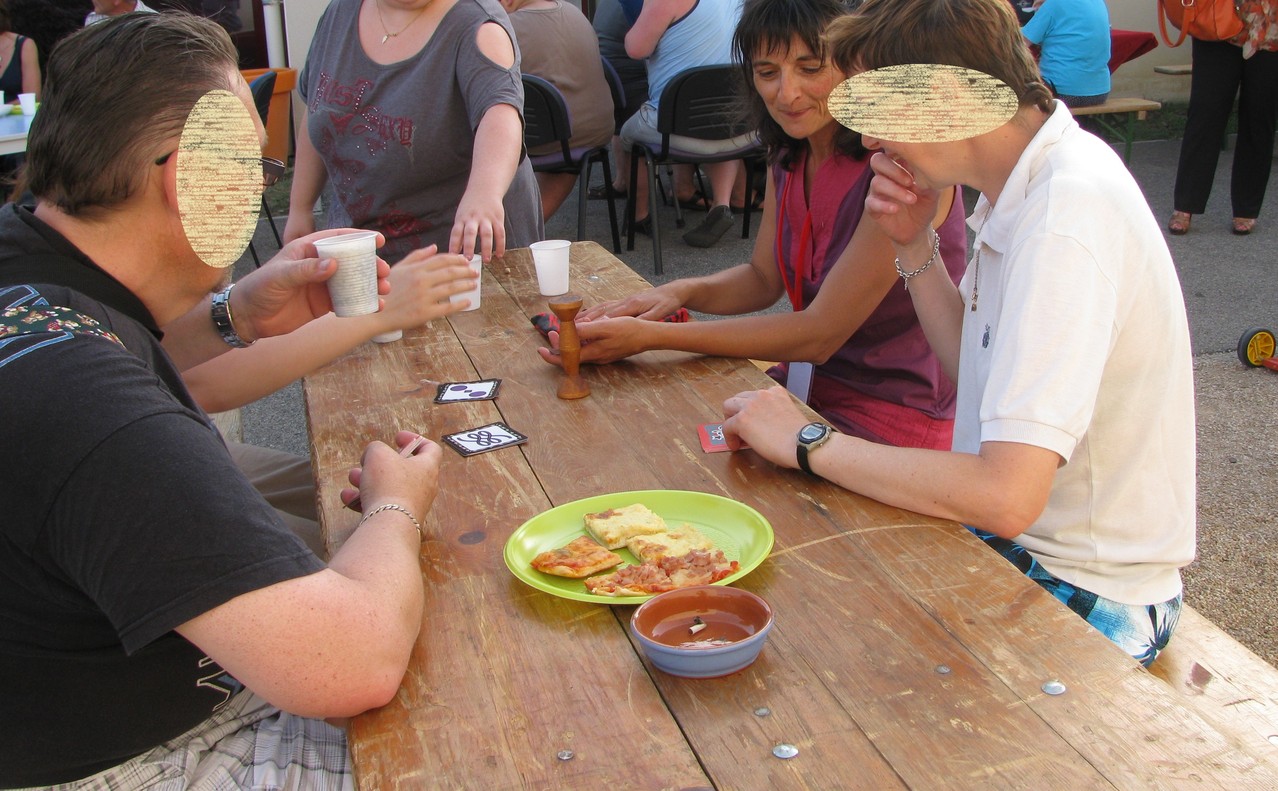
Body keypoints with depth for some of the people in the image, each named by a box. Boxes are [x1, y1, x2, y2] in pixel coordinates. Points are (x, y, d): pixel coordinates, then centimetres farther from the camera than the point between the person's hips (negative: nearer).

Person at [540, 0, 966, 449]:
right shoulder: (789, 152, 2)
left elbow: (820, 333, -24)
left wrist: (650, 337, -26)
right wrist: (680, 293, -9)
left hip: (894, 420, -7)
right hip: (811, 382, 7)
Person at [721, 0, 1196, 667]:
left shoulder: (1068, 219, -28)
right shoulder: (1028, 179, 0)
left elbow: (1008, 495, -33)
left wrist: (810, 442, -23)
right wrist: (914, 247, -5)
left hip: (1083, 594, -8)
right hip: (1019, 536, 8)